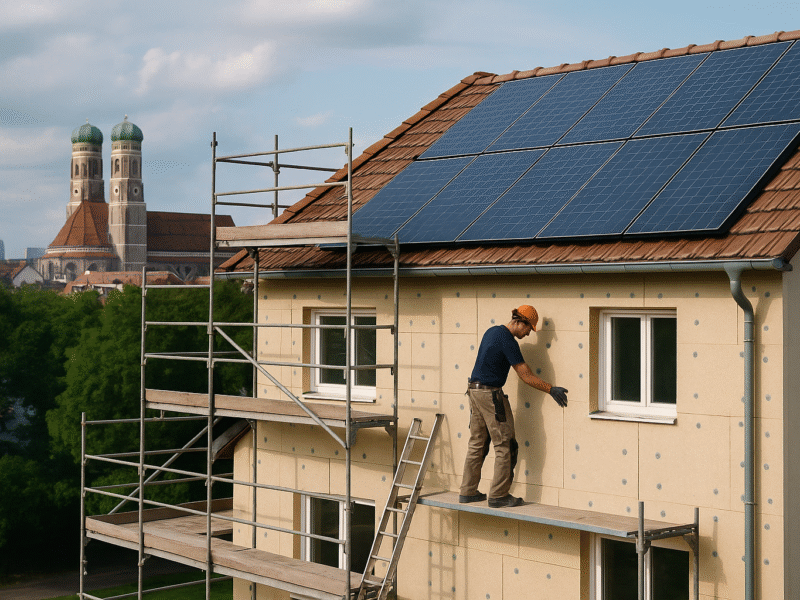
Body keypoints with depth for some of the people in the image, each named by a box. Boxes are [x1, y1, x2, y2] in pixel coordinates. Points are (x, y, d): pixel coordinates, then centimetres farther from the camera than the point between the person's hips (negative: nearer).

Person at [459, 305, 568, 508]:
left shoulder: (492, 331, 12)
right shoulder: (508, 341, -16)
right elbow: (526, 376, -15)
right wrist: (551, 390, -8)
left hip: (474, 390, 9)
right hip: (491, 394, -9)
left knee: (477, 444, 14)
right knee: (504, 446, -2)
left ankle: (468, 491, 17)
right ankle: (498, 495, -1)